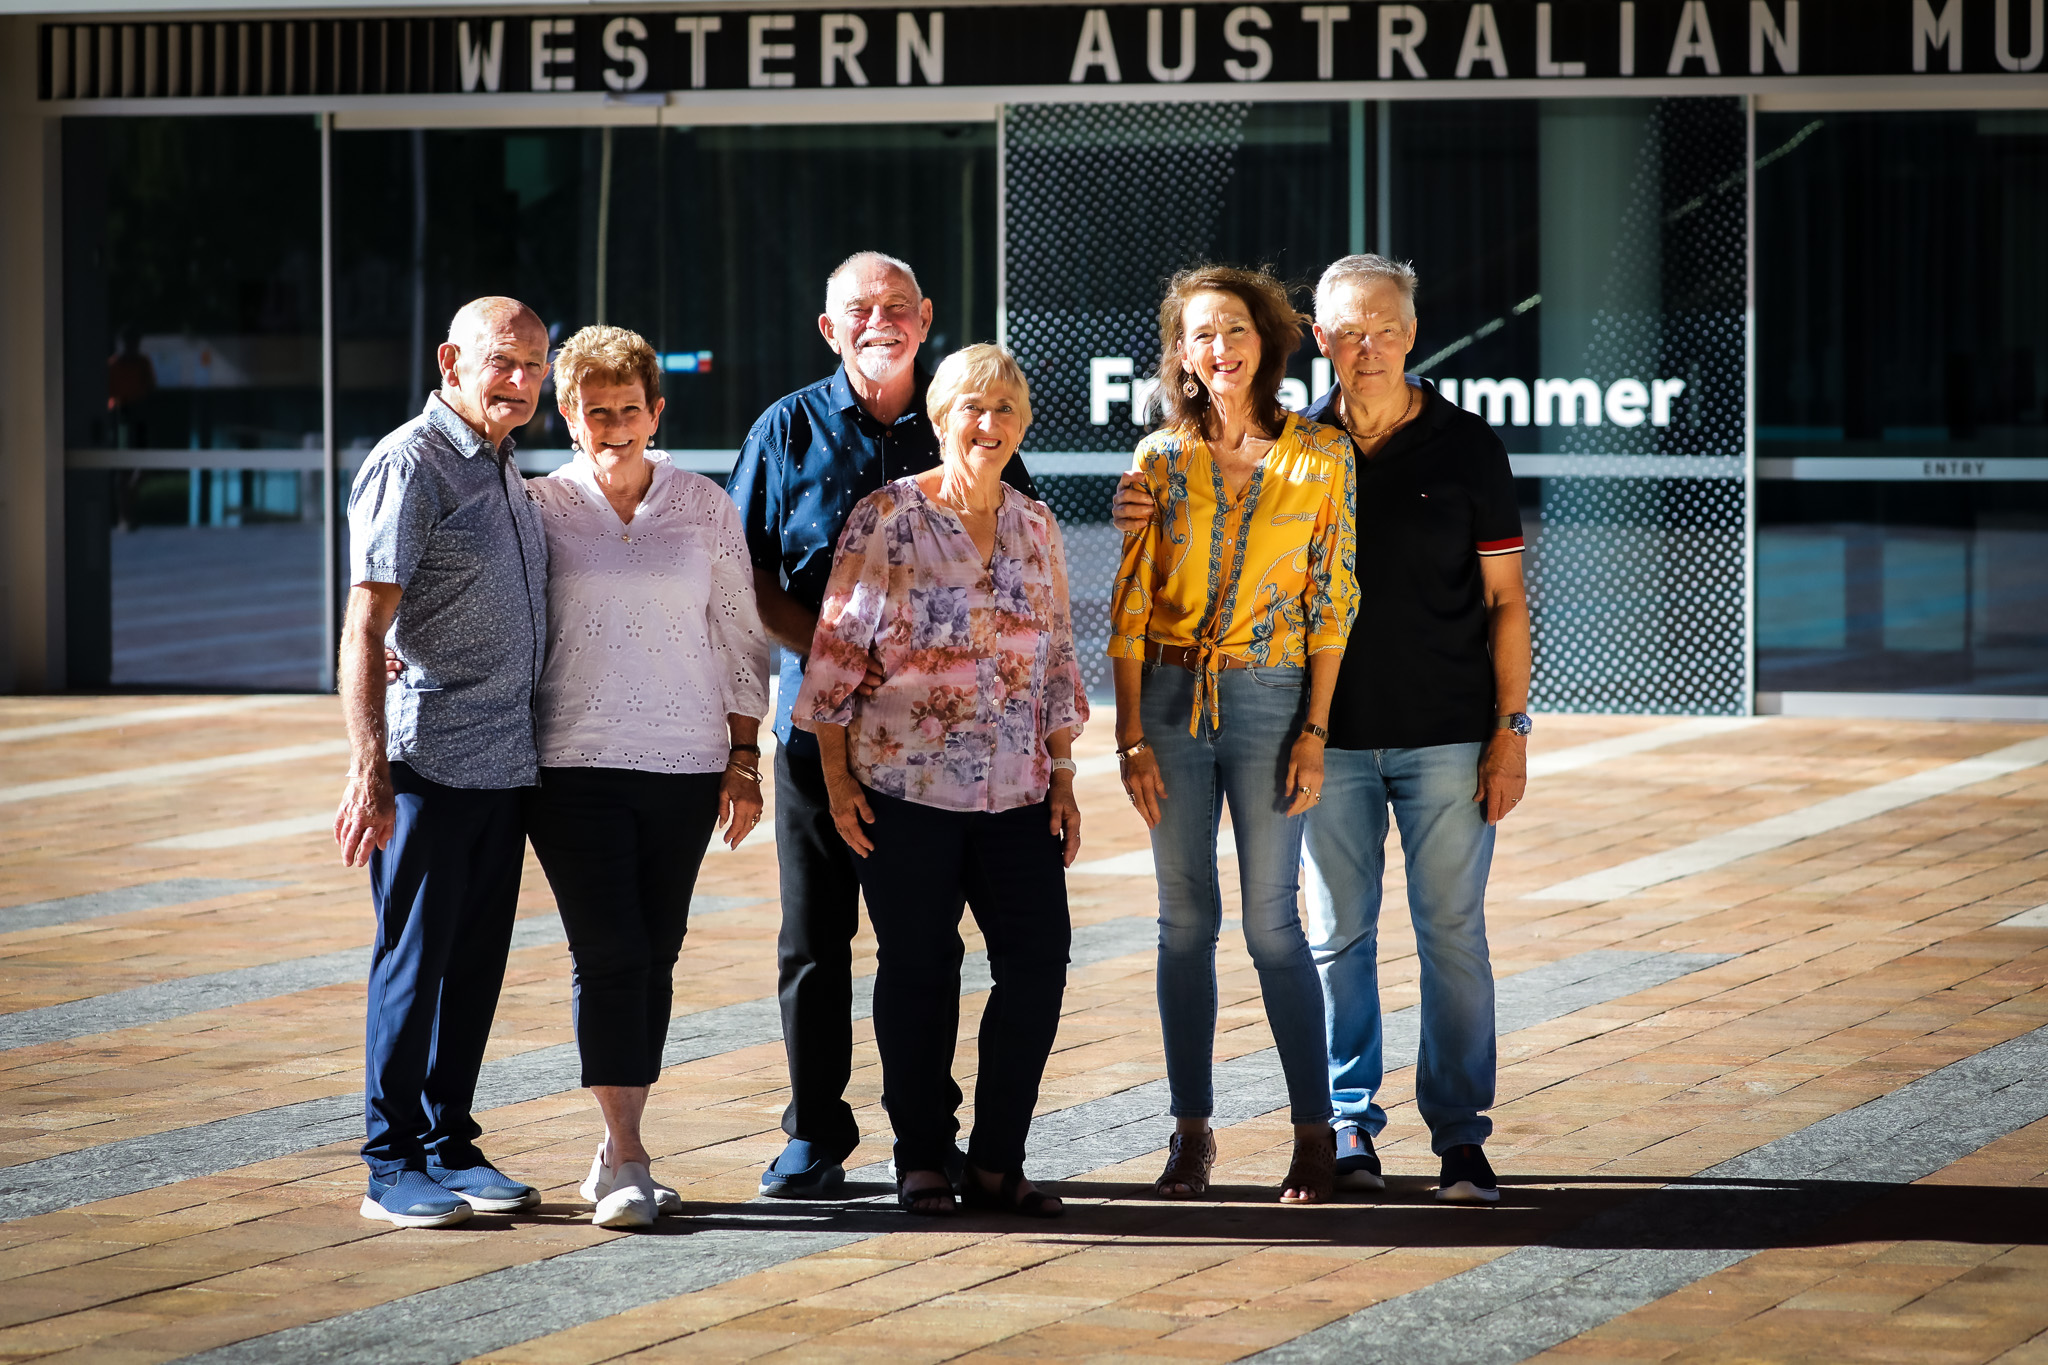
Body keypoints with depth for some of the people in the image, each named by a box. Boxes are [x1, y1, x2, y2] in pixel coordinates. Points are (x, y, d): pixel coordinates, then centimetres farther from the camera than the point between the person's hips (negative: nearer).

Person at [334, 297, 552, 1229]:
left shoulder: (506, 472, 16)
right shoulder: (410, 467, -11)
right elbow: (362, 630, -16)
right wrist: (369, 770, -24)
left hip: (507, 761, 8)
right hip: (429, 761, -8)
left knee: (476, 962, 11)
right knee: (414, 960, -2)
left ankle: (449, 1145, 19)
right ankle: (393, 1166, 5)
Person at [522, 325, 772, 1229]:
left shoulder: (706, 509, 7)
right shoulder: (542, 508, 1)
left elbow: (740, 638, 11)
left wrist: (745, 759, 8)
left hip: (685, 764, 3)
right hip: (576, 765, -3)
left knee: (655, 954, 5)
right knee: (608, 953, -10)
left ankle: (617, 1152, 14)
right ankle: (626, 1163, -11)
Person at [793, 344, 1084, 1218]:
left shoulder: (1035, 527, 11)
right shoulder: (885, 519, -4)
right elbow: (835, 653, -3)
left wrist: (1063, 782, 12)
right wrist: (836, 778, -5)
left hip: (1015, 790, 4)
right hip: (904, 786, -4)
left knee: (1039, 958, -4)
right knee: (918, 968, 2)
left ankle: (998, 1160, 6)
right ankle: (921, 1160, 13)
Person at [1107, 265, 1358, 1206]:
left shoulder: (1318, 457, -2)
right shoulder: (1161, 459, 3)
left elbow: (1333, 602, -1)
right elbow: (1130, 604, 3)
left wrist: (1315, 731, -7)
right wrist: (1131, 734, -3)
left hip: (1269, 697, -2)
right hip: (1173, 697, 2)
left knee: (1271, 923, -3)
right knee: (1185, 918, 4)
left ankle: (1313, 1131, 6)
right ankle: (1191, 1132, 10)